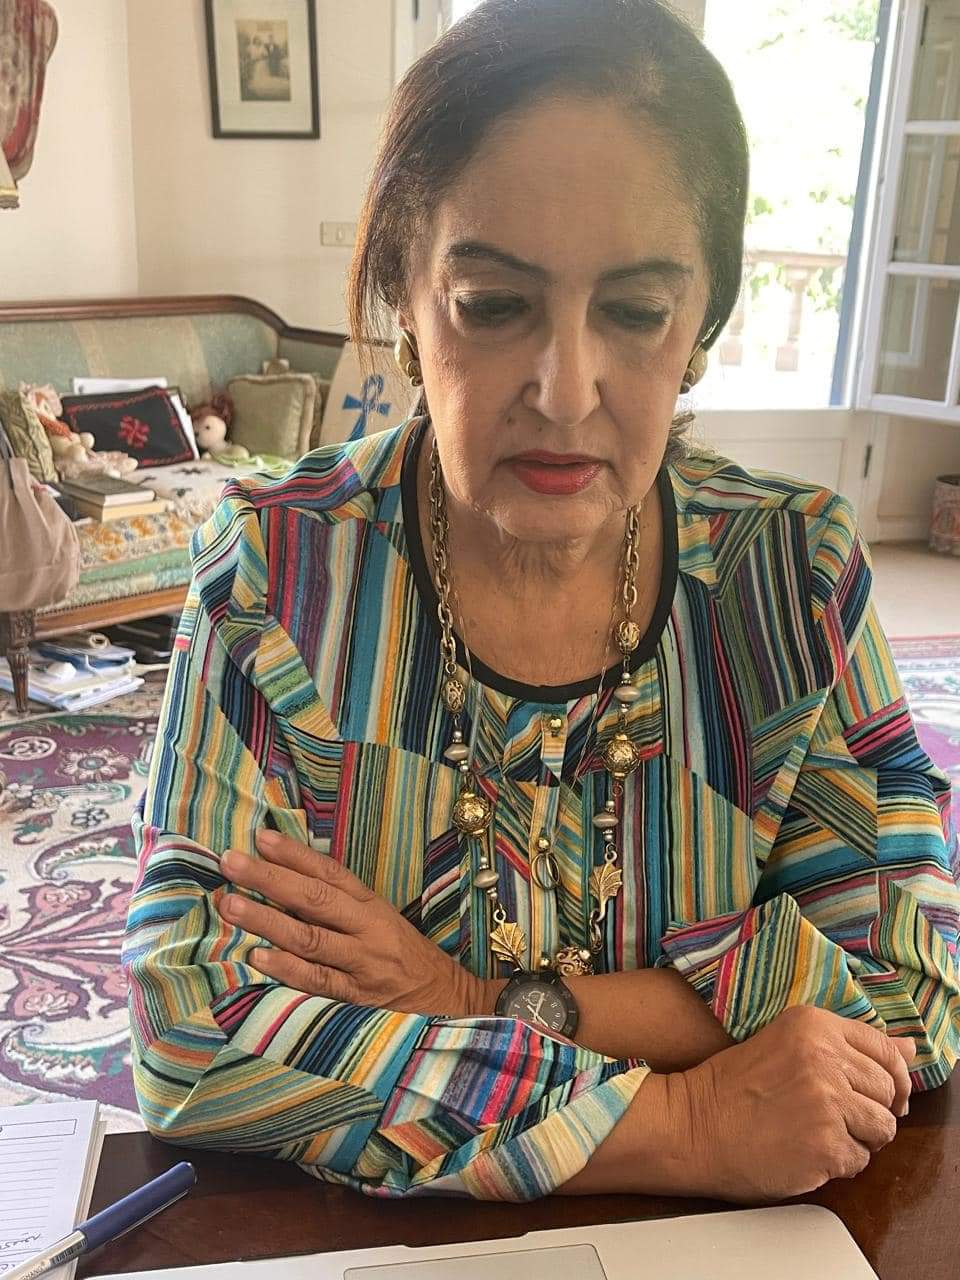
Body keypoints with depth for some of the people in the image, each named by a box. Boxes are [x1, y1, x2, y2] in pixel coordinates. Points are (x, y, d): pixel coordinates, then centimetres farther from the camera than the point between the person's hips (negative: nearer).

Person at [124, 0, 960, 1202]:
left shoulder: (798, 565, -7)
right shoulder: (274, 564, -12)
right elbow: (193, 1032, -17)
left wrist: (491, 1004, -18)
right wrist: (682, 1128, -21)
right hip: (341, 1239, -1)